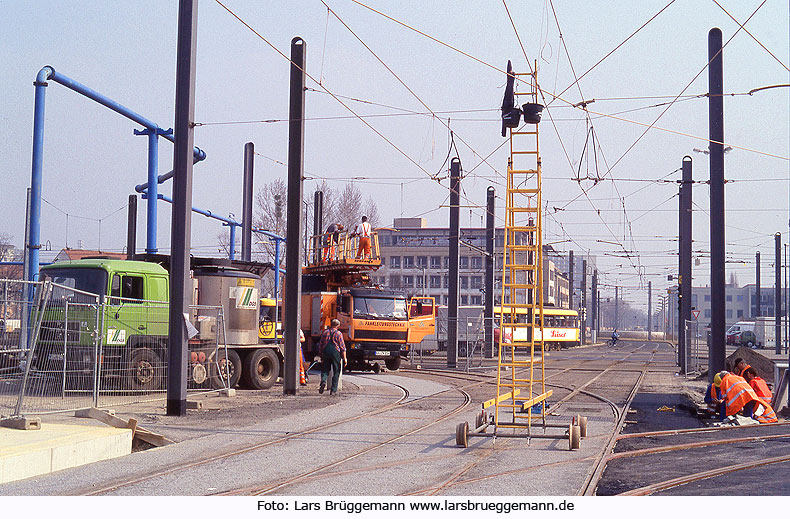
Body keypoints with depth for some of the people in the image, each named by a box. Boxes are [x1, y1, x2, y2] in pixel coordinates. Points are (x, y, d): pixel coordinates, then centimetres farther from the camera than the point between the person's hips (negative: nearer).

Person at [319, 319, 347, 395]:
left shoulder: (325, 332, 10)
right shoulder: (338, 333, -1)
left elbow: (320, 346, 13)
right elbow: (342, 347, -3)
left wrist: (321, 356, 21)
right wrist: (344, 358, 1)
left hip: (325, 352, 3)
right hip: (336, 353, -3)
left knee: (325, 369, 11)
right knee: (336, 372, 5)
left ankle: (323, 381, -19)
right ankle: (333, 390, 3)